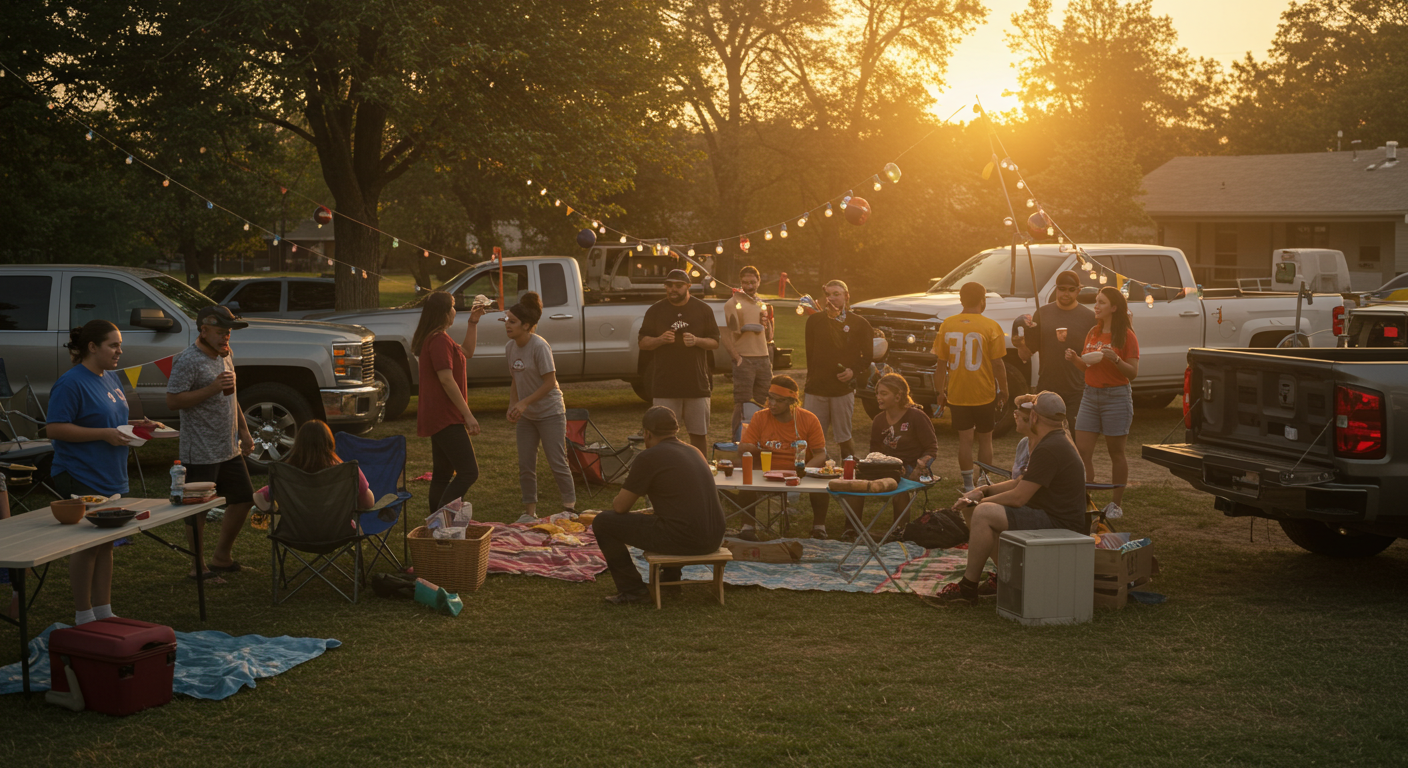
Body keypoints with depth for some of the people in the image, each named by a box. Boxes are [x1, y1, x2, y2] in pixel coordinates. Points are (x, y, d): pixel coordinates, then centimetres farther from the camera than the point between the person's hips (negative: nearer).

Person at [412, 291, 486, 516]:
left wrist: (473, 323, 21)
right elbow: (446, 380, -21)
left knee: (442, 475, 13)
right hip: (445, 417, -11)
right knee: (468, 472, -14)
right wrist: (468, 415, -20)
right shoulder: (439, 340, -16)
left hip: (439, 418, 11)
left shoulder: (434, 338, 17)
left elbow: (467, 352, 30)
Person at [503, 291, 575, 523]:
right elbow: (515, 382, 10)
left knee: (558, 464, -2)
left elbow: (550, 382, -20)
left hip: (550, 413, -7)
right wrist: (512, 407, -4)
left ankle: (570, 509, 10)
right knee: (525, 465, 7)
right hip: (526, 416, 7)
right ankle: (530, 511, 17)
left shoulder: (539, 346, -20)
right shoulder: (510, 347, 2)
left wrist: (524, 403, -23)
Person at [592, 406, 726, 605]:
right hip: (714, 539, 8)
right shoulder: (693, 452, 16)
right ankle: (670, 575, 37)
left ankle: (631, 588, 9)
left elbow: (620, 507, -2)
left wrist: (616, 501, 20)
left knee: (602, 523, 4)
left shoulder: (649, 457, -7)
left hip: (681, 540, -8)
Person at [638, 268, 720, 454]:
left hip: (697, 383, 1)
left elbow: (715, 343, 8)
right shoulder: (655, 311, 7)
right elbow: (643, 343, 6)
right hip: (664, 386, -1)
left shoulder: (703, 310, 8)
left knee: (700, 433, 5)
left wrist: (697, 341, -12)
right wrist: (660, 340, -15)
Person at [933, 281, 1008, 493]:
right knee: (985, 439, 12)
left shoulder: (947, 325, -1)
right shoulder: (991, 327, -10)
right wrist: (1003, 390, 2)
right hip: (985, 394, -2)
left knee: (965, 439, 8)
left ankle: (968, 486, 9)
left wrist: (940, 391, 11)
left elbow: (941, 363, 2)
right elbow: (997, 364, -10)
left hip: (957, 394, 2)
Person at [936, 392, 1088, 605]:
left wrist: (980, 501, -6)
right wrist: (983, 491, 6)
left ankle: (968, 587, -17)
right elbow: (1021, 483, 20)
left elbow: (1017, 497, -22)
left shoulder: (1049, 450, -20)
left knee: (983, 513, -24)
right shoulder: (1055, 442, 15)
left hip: (1060, 527, -11)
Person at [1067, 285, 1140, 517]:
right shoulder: (1093, 333, 12)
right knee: (1082, 452, -2)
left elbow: (1133, 373, -11)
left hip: (1116, 396, -6)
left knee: (1116, 453, 3)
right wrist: (1074, 359, 0)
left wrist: (1115, 359, -27)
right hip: (1090, 394, 6)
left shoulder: (1126, 336, -7)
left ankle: (1115, 503, 14)